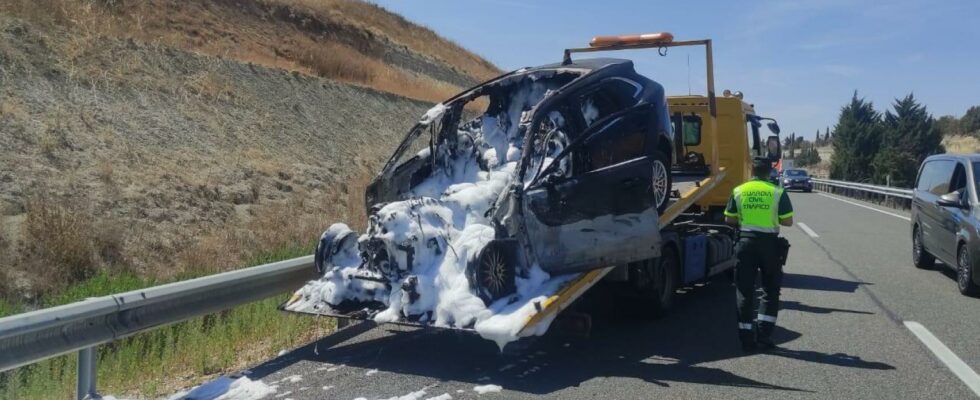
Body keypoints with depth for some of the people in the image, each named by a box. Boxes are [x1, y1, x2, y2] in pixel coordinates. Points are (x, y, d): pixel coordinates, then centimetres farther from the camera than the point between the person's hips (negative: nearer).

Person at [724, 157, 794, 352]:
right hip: (769, 242, -1)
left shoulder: (739, 191, 3)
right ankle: (764, 333, 3)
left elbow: (729, 219, 6)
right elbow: (788, 221, -1)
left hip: (745, 242, 1)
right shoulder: (777, 192, -2)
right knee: (771, 290, 12)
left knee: (745, 290, 6)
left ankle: (747, 337, 6)